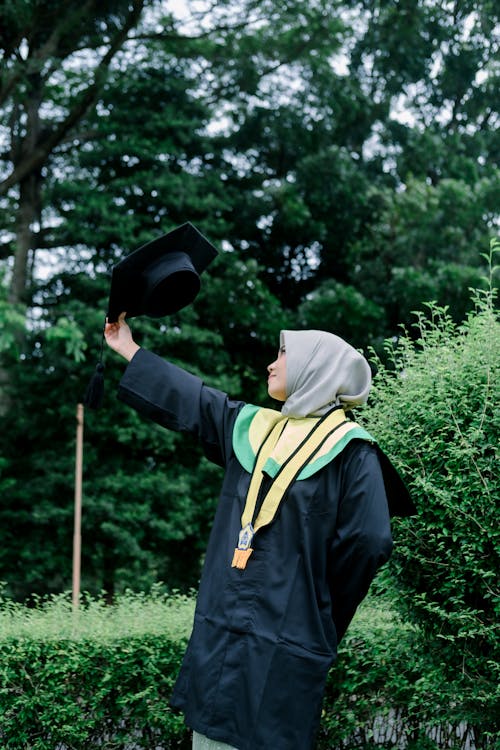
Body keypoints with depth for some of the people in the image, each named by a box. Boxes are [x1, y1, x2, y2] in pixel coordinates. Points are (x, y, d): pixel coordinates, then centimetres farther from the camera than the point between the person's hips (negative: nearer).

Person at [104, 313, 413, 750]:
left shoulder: (350, 451, -8)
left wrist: (313, 606, -1)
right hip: (219, 633, 6)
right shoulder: (253, 428, 12)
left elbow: (367, 543, -12)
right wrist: (129, 350, 29)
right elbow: (189, 400, 22)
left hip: (283, 645, -6)